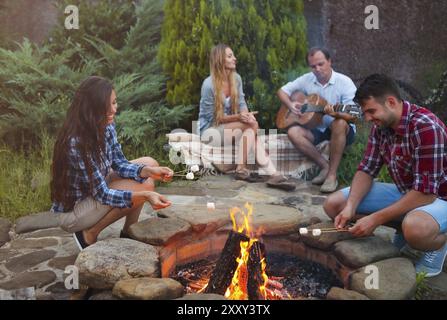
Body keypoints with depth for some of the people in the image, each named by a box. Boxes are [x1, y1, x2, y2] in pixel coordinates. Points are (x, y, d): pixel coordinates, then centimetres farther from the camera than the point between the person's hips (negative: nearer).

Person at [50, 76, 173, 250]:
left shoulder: (106, 126, -9)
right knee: (144, 186, -21)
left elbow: (119, 164, -3)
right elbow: (102, 194, -29)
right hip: (71, 212, -8)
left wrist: (149, 171, -20)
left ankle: (127, 234, 9)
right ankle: (89, 235, -5)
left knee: (148, 163, 2)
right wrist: (145, 195, -38)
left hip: (93, 192, 8)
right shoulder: (76, 143, -32)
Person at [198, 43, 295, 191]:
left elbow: (241, 103, 0)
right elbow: (213, 118, -15)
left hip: (228, 127, 6)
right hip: (210, 130, -6)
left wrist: (247, 115, -24)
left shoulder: (236, 79, 0)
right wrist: (238, 117, -27)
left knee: (250, 131, -27)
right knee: (251, 125, -28)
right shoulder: (209, 84, -18)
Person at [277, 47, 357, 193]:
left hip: (343, 132, -4)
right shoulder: (306, 80, 3)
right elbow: (282, 91, 9)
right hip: (316, 128, 4)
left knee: (339, 123, -39)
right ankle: (325, 166, -13)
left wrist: (337, 113, -40)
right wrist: (290, 104, -12)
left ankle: (332, 174, -28)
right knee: (293, 132, -24)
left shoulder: (344, 82, -10)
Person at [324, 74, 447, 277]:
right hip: (404, 193, 8)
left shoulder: (425, 127, -28)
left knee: (414, 229, -43)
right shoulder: (380, 126, -4)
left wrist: (375, 219, -28)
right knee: (333, 204, -5)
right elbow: (367, 169, -1)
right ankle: (402, 229, 8)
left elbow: (426, 192, -30)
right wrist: (350, 207, -19)